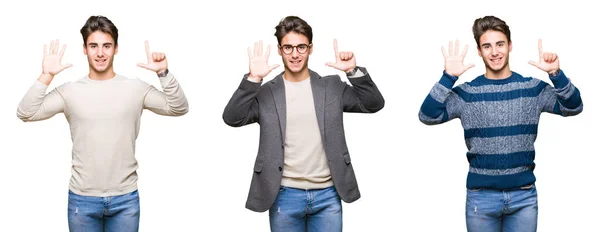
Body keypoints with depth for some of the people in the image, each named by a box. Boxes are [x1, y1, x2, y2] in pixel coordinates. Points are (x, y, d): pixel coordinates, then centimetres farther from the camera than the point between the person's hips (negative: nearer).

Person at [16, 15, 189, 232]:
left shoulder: (136, 89, 0)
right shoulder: (70, 91, -1)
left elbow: (179, 108, -5)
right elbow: (25, 114, -7)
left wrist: (164, 73, -17)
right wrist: (46, 76, -16)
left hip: (125, 199, 0)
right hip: (82, 199, 0)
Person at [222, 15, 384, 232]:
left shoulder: (332, 86, 5)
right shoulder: (266, 92, 1)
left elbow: (373, 104, 0)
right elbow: (232, 118, -11)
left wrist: (354, 71, -13)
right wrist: (253, 78, -21)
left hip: (328, 195, 1)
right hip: (285, 196, -1)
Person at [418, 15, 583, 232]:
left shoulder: (532, 88, 3)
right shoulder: (466, 93, -1)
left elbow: (573, 108, -7)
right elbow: (427, 116, -12)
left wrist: (556, 74, -22)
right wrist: (448, 77, -22)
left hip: (524, 195, 1)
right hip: (481, 196, -1)